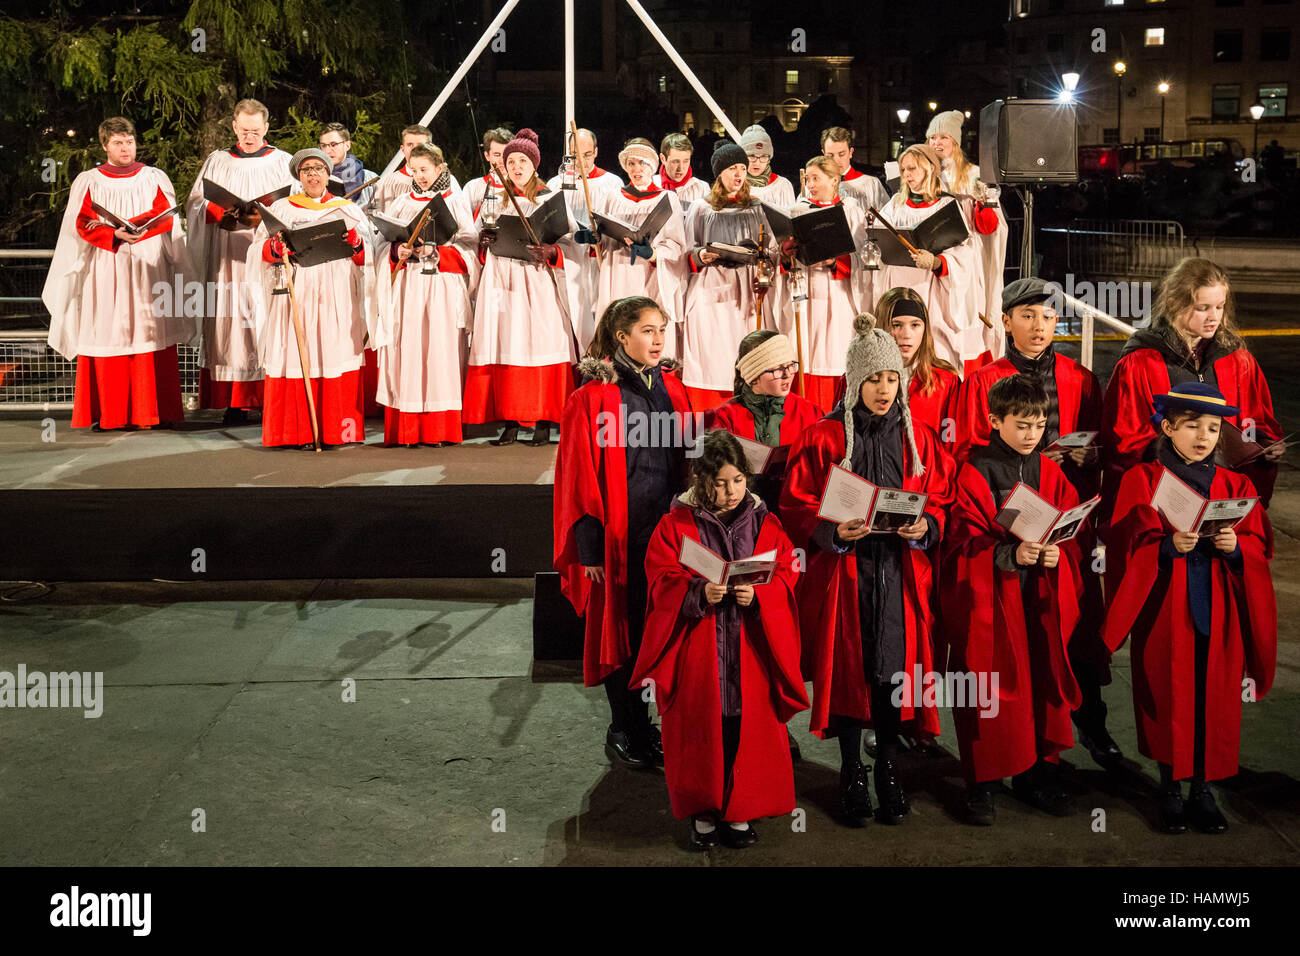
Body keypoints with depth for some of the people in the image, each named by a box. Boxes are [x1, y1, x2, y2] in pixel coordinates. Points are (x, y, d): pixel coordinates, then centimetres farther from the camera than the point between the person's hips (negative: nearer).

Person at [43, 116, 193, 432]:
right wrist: (115, 234, -19)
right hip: (104, 273, 0)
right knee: (107, 335, -6)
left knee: (149, 334, -6)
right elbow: (82, 224, -1)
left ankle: (149, 411, -4)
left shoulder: (155, 178, 13)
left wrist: (128, 226, -19)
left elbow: (165, 216, -2)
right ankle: (107, 414, -5)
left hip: (149, 270, 0)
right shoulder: (87, 181, 11)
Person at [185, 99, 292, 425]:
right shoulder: (216, 162, 15)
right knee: (231, 325, -4)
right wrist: (223, 215, -12)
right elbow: (197, 203, 8)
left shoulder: (283, 162, 11)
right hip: (227, 260, 1)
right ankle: (236, 404, -3)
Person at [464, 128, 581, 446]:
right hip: (503, 282, 3)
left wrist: (549, 252, -19)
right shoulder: (497, 200, 16)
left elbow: (568, 243, 0)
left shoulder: (549, 199, 6)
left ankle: (543, 422, -4)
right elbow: (484, 252, 17)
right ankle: (509, 422, 1)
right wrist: (485, 242, -5)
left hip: (538, 283, -3)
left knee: (540, 345, -8)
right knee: (505, 347, -3)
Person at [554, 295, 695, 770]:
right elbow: (579, 477, -9)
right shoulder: (593, 399, -8)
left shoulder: (672, 391, 8)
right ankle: (626, 731, 20)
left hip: (667, 530, 5)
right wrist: (590, 547, -12)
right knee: (620, 630, 6)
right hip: (619, 532, -4)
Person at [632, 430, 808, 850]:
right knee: (700, 732, 3)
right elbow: (662, 584, -4)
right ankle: (703, 813, 17)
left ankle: (741, 812, 17)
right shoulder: (675, 525, 1)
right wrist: (700, 593, -21)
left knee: (748, 730, 4)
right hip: (697, 655, -1)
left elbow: (785, 580, 2)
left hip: (750, 654, 1)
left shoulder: (765, 524, 6)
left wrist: (756, 595, -18)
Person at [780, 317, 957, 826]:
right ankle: (851, 771, 14)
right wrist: (832, 531, -18)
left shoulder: (919, 439, 9)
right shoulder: (822, 437, -1)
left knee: (894, 668, 1)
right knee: (849, 666, 1)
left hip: (900, 572, 2)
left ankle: (888, 769, 17)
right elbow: (795, 504, -2)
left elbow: (940, 499, 12)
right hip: (843, 573, -2)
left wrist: (925, 527, -9)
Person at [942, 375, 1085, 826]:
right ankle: (981, 783, 12)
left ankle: (1037, 774, 23)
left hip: (1041, 602, 4)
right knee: (988, 691, -1)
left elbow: (1072, 535, 10)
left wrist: (1057, 553, -12)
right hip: (989, 602, -4)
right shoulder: (973, 475, -5)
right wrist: (1011, 555, -24)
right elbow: (964, 547, -10)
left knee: (1043, 683, 7)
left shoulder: (1051, 474, 10)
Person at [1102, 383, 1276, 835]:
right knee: (1169, 700, 2)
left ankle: (1203, 789, 16)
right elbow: (1127, 549, -6)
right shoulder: (1142, 480, 1)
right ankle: (1171, 790, 15)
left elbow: (1260, 547, 6)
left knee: (1215, 701, 4)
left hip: (1218, 614, 3)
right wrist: (1170, 547, -23)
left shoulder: (1235, 486, 10)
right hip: (1165, 612, -2)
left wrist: (1236, 545, -15)